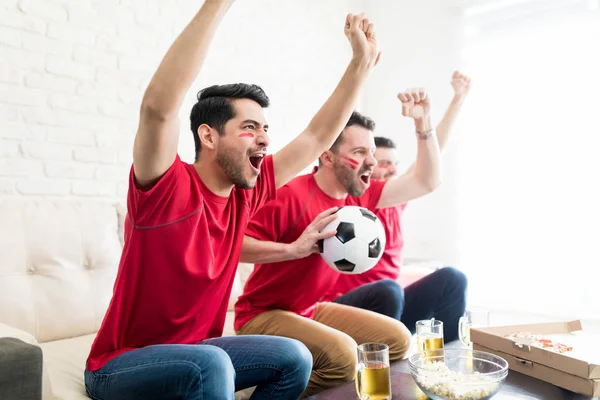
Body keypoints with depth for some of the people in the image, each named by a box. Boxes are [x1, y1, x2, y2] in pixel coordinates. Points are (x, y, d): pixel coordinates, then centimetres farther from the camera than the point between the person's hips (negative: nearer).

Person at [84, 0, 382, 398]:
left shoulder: (245, 192, -3)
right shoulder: (166, 186, -20)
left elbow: (317, 137, 1)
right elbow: (158, 107, -40)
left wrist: (362, 62, -2)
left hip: (194, 353, 7)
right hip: (120, 366, -6)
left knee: (294, 358, -5)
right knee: (211, 364, -34)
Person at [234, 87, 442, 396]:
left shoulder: (359, 196, 1)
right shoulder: (292, 195, -23)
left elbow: (427, 182, 5)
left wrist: (423, 124, -3)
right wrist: (294, 248, -38)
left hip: (312, 310, 8)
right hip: (263, 314, -8)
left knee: (398, 338, 2)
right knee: (342, 353, -32)